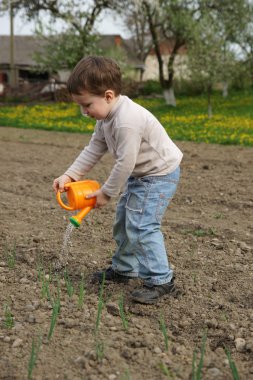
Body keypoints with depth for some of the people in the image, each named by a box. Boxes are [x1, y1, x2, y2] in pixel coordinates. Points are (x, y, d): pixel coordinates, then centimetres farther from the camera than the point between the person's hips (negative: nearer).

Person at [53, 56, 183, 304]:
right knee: (124, 220, 16)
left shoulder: (127, 121, -32)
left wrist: (107, 192, -16)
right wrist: (70, 175, -4)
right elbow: (94, 149, 4)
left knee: (141, 225, -17)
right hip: (140, 174, 10)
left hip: (160, 174, -10)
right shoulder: (107, 116, 0)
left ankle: (160, 280, -7)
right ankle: (124, 268, 30)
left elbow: (125, 162, -28)